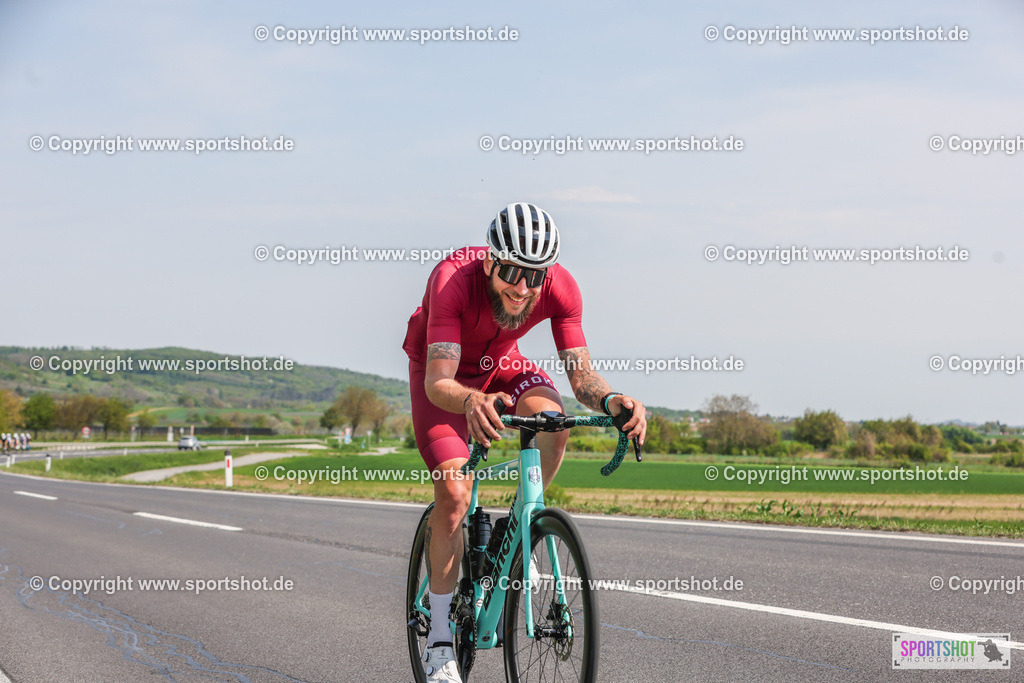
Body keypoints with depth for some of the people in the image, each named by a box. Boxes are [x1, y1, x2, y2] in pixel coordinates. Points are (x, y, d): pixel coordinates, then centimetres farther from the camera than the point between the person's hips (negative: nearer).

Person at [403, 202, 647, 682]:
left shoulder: (560, 288, -29)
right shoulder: (453, 279, -39)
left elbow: (581, 374, -26)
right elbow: (438, 381, -45)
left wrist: (611, 401, -49)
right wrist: (471, 402, -68)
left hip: (500, 363, 3)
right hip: (440, 368, -3)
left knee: (553, 424, -28)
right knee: (454, 492, -18)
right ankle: (438, 640, -6)